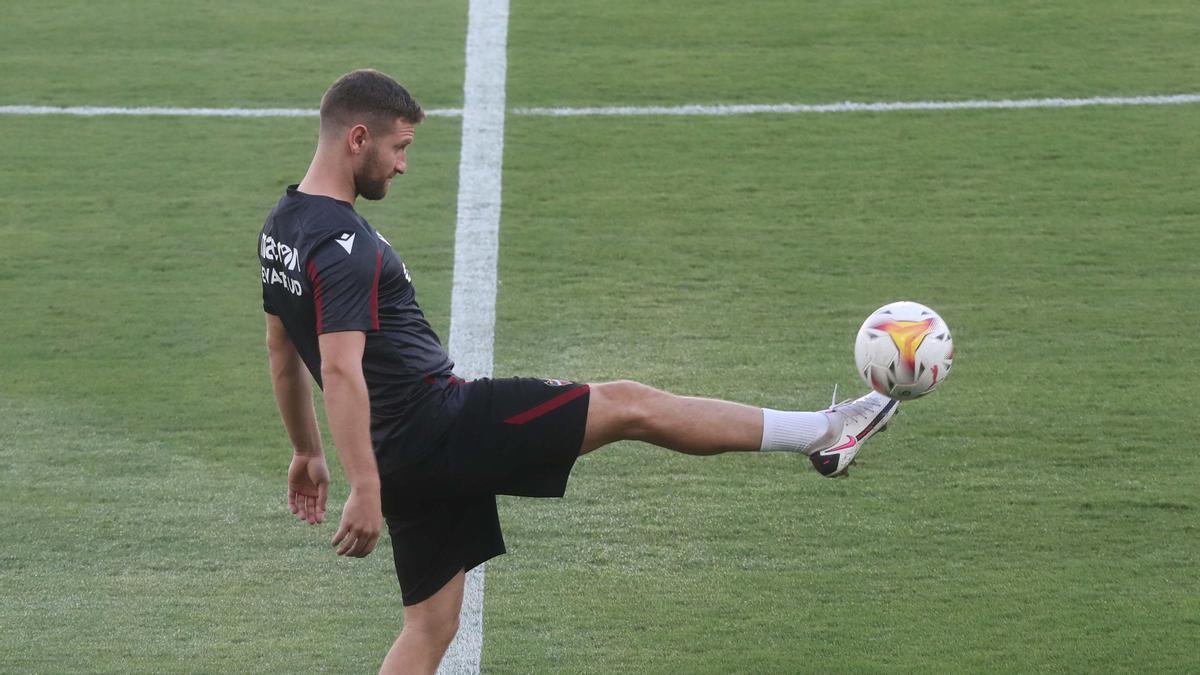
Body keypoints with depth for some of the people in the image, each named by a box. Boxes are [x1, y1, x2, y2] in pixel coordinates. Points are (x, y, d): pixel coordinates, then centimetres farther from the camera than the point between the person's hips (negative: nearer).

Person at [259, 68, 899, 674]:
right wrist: (365, 490, -30)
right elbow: (340, 369, -28)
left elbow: (281, 346, 22)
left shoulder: (282, 225, 11)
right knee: (628, 405, -1)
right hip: (441, 423, -10)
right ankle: (823, 433, 7)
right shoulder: (343, 243, -21)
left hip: (404, 457, 10)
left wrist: (307, 452, 29)